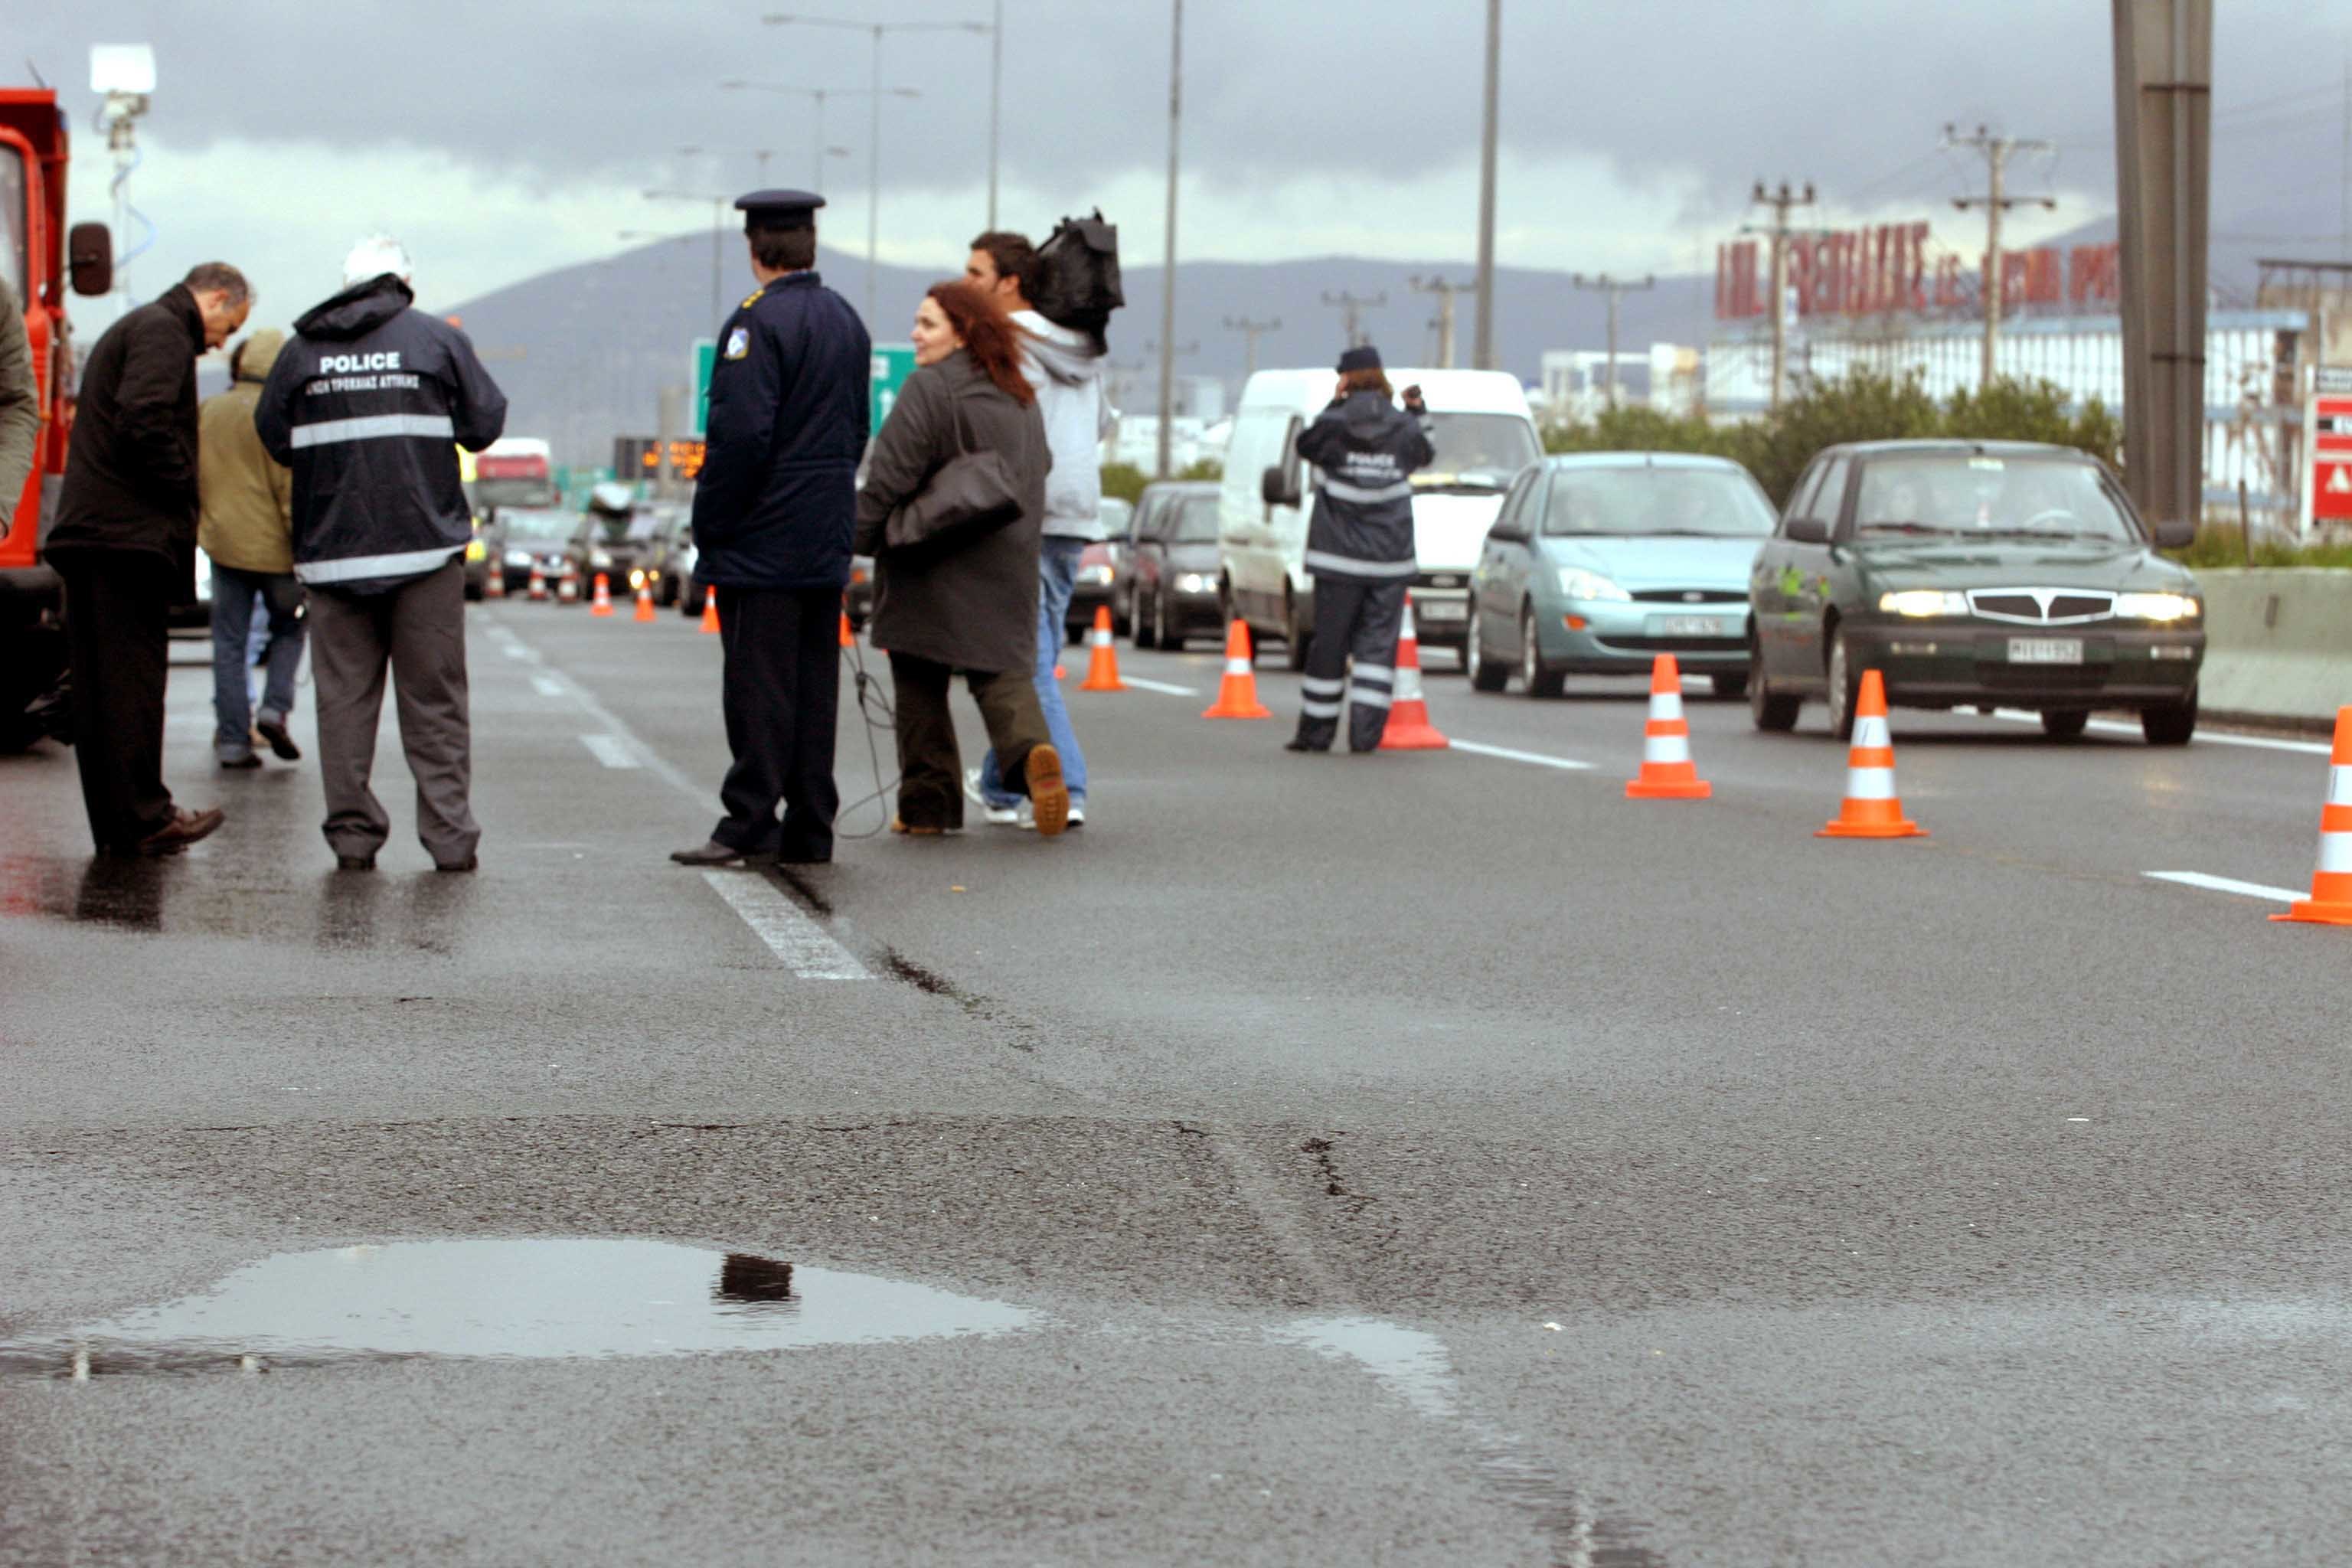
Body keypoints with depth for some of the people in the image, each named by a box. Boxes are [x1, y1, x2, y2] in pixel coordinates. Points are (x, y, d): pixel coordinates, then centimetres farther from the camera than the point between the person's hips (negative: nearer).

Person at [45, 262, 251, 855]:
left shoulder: (129, 330, 25)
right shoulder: (164, 332, -8)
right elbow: (145, 420, -22)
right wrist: (183, 489, -11)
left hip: (89, 531, 10)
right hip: (131, 532, -10)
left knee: (98, 682, 8)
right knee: (133, 676, -8)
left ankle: (113, 826, 10)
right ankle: (143, 818, -7)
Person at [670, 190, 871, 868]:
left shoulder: (759, 322, -14)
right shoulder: (846, 320, 13)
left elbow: (741, 433, -20)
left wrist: (709, 524, -12)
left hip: (762, 542, -8)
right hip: (827, 540, 8)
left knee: (758, 684, -6)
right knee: (814, 684, 9)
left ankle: (748, 825, -6)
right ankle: (809, 831, 10)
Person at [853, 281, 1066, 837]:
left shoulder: (929, 389, -12)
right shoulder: (1021, 398, 13)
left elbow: (890, 478, -17)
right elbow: (1039, 469, 22)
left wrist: (857, 539, -9)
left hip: (932, 570, -6)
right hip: (1006, 572, 6)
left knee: (920, 686, 5)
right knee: (1002, 670, 5)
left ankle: (927, 805, 7)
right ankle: (1031, 750, -24)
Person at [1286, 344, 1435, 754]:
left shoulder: (1334, 426, -7)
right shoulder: (1404, 429, 0)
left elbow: (1306, 445, 12)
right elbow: (1425, 454, 19)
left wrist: (1333, 406, 13)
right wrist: (1418, 410, 26)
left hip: (1339, 558, -1)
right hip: (1391, 560, 1)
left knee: (1329, 645, 6)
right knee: (1378, 644, 3)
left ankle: (1316, 731, 11)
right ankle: (1366, 732, -7)